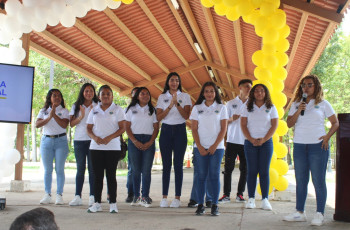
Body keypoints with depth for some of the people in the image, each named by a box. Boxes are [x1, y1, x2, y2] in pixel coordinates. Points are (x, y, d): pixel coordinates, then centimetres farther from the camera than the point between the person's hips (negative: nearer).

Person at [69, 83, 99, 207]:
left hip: (93, 140, -2)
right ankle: (77, 196, 5)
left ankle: (92, 196, 0)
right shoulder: (76, 106, 13)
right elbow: (71, 123, 5)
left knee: (92, 168, -4)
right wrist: (81, 116, -10)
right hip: (79, 140, 2)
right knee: (80, 168, 3)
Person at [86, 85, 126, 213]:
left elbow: (122, 128, -3)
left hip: (113, 147, -3)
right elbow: (89, 129, 12)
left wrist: (109, 138, -16)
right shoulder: (94, 111, 13)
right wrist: (94, 137, -10)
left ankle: (113, 203, 4)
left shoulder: (117, 110, 4)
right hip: (96, 147, 3)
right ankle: (97, 203, 10)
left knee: (111, 175, -2)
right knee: (97, 175, 4)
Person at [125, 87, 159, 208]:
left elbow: (156, 128, 6)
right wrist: (135, 141, -9)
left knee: (146, 170, -5)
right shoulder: (131, 109, 8)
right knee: (136, 170, 1)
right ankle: (136, 196, 9)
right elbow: (127, 127, 4)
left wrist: (150, 142, -8)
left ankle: (145, 197, -2)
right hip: (134, 141, 0)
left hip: (149, 141, 0)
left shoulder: (152, 110, 10)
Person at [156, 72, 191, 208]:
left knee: (178, 164, -3)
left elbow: (186, 116, -5)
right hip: (166, 130, 1)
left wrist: (177, 103, -17)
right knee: (166, 165, 0)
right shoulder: (162, 97, 10)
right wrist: (170, 106, -12)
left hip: (180, 130, -1)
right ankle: (164, 197, 5)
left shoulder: (185, 96, 6)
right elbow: (158, 117, 0)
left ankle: (177, 197, 1)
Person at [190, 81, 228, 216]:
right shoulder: (197, 108, 9)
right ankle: (200, 205, 4)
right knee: (201, 175, 0)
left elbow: (223, 129, 2)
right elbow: (194, 129, 5)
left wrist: (214, 146, -8)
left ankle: (214, 205, 2)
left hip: (217, 147, -1)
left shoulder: (221, 108, 7)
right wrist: (199, 147, -6)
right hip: (200, 147, 1)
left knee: (214, 175, -2)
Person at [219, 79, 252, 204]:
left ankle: (240, 194, 13)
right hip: (232, 140, -1)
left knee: (244, 169, 3)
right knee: (228, 168, -2)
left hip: (246, 142, 1)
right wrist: (231, 119, -13)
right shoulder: (231, 103, 7)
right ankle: (226, 194, 4)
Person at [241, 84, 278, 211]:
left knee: (264, 171, -1)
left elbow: (274, 125, 0)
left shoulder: (271, 108, 5)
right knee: (252, 171, 0)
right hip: (250, 142, 0)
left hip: (266, 142, 0)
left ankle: (265, 199, 2)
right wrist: (251, 139, -10)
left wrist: (263, 139, -11)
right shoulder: (247, 107, 7)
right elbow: (243, 125, 2)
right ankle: (251, 199, 3)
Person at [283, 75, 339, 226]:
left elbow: (336, 123, 7)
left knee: (318, 181, -4)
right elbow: (289, 124, 6)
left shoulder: (323, 104, 4)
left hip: (318, 146, -4)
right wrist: (298, 111, -8)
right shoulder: (296, 104, 13)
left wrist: (327, 136, -8)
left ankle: (319, 214, 2)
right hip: (299, 146, 4)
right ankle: (300, 212, 12)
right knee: (300, 181, 6)